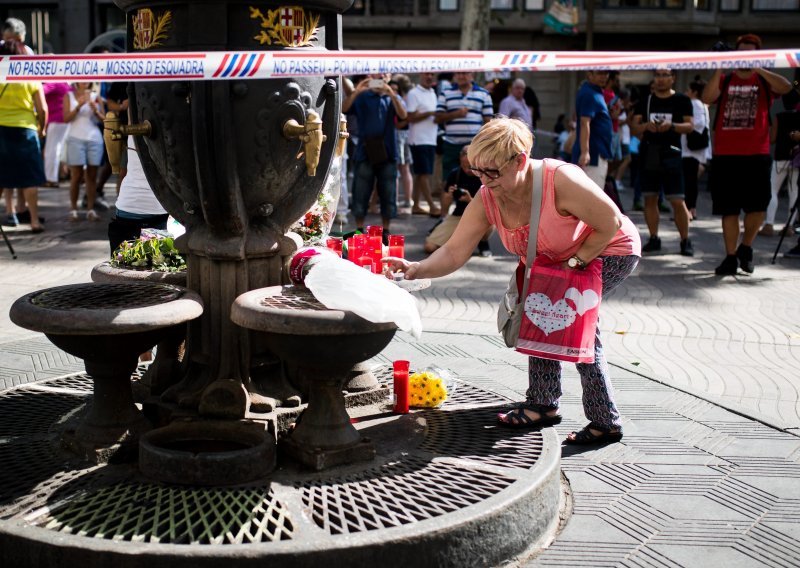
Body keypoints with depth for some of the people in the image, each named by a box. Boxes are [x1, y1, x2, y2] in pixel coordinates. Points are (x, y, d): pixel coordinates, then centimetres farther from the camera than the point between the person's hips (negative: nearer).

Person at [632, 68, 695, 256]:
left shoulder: (682, 100, 3)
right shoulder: (645, 101, 11)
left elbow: (689, 126, -1)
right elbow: (635, 126, 8)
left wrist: (671, 126, -19)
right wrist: (646, 126, -13)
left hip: (671, 154, -3)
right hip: (649, 154, 4)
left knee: (678, 201, -7)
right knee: (650, 198, 6)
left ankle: (685, 241, 1)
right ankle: (654, 239, 15)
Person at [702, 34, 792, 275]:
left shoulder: (764, 81, 8)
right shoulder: (724, 80, 10)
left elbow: (785, 87, -13)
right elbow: (707, 98, -8)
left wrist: (757, 68, -18)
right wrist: (719, 68, -16)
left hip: (757, 155, -1)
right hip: (724, 156, 1)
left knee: (757, 206, -6)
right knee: (728, 209, 5)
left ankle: (746, 247, 18)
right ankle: (731, 257, 14)